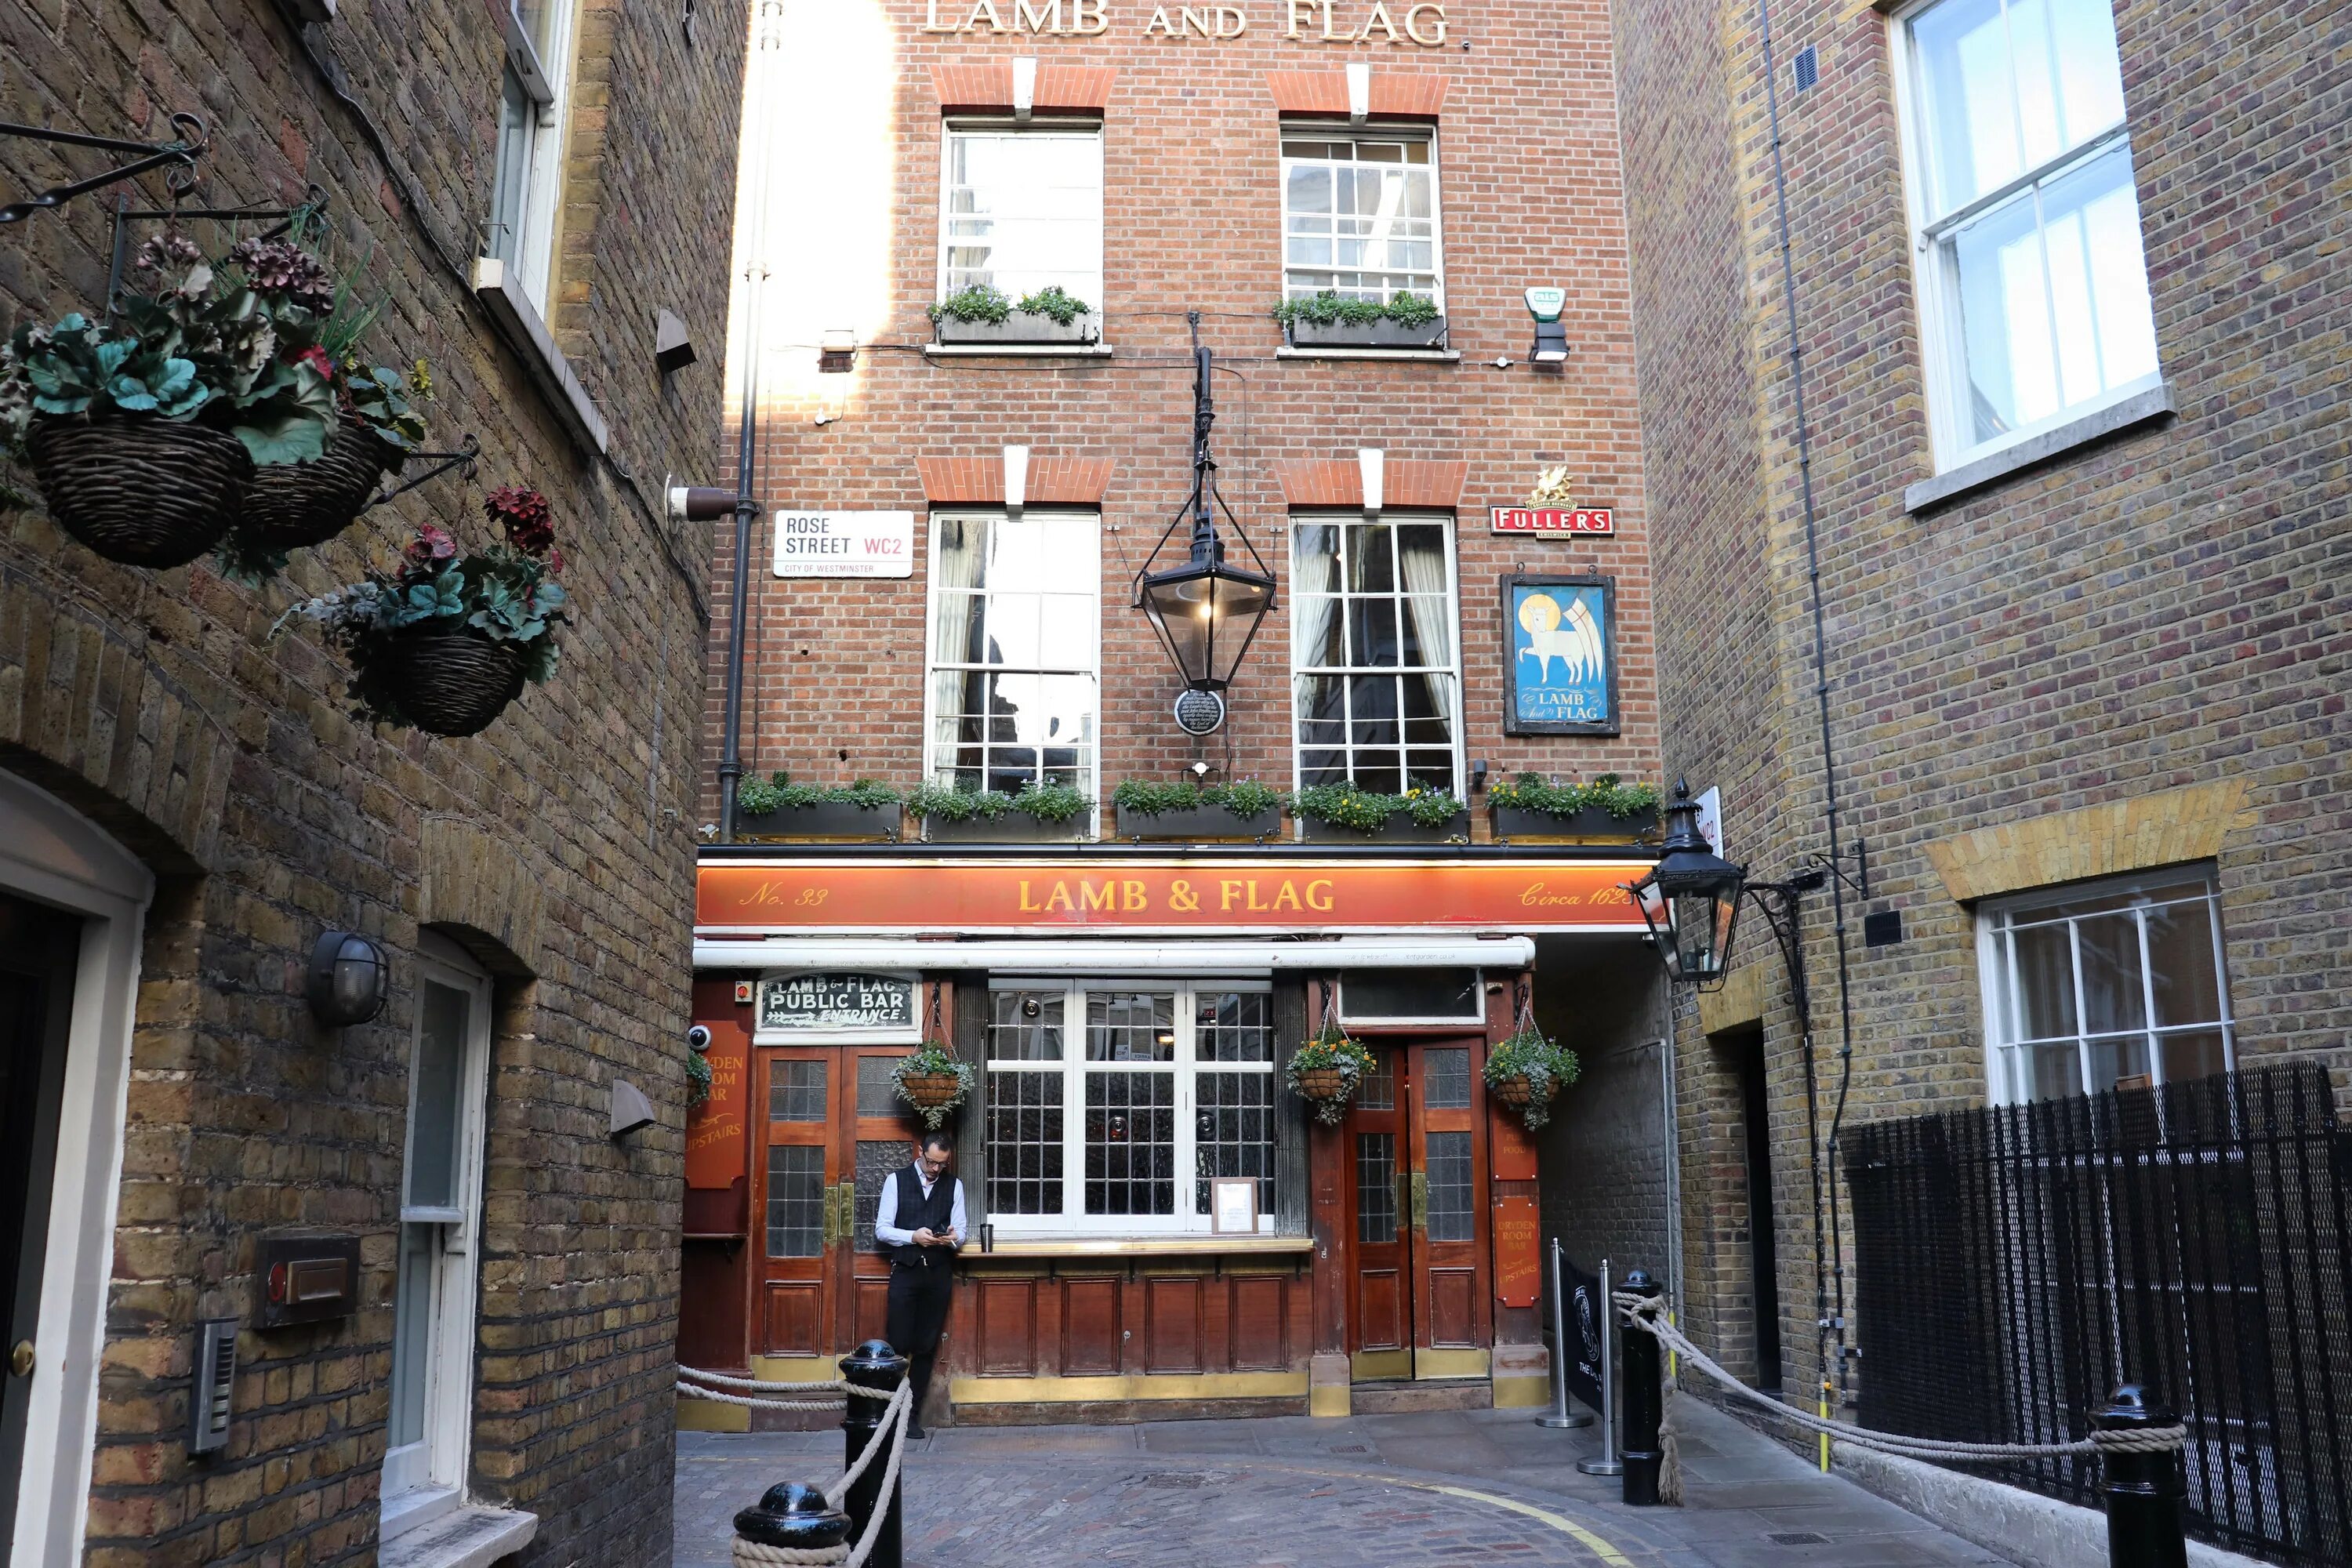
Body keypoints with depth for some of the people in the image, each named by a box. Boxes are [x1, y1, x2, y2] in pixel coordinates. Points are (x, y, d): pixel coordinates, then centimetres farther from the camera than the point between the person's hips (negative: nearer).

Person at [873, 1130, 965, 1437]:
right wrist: (913, 1236, -17)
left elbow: (960, 1231, 8)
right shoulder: (896, 1181, 3)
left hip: (939, 1273, 2)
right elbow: (882, 1229, -2)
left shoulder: (954, 1186, 10)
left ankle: (912, 1415, 13)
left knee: (926, 1347, 5)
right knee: (898, 1344, -7)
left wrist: (952, 1237, -15)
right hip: (905, 1270, -2)